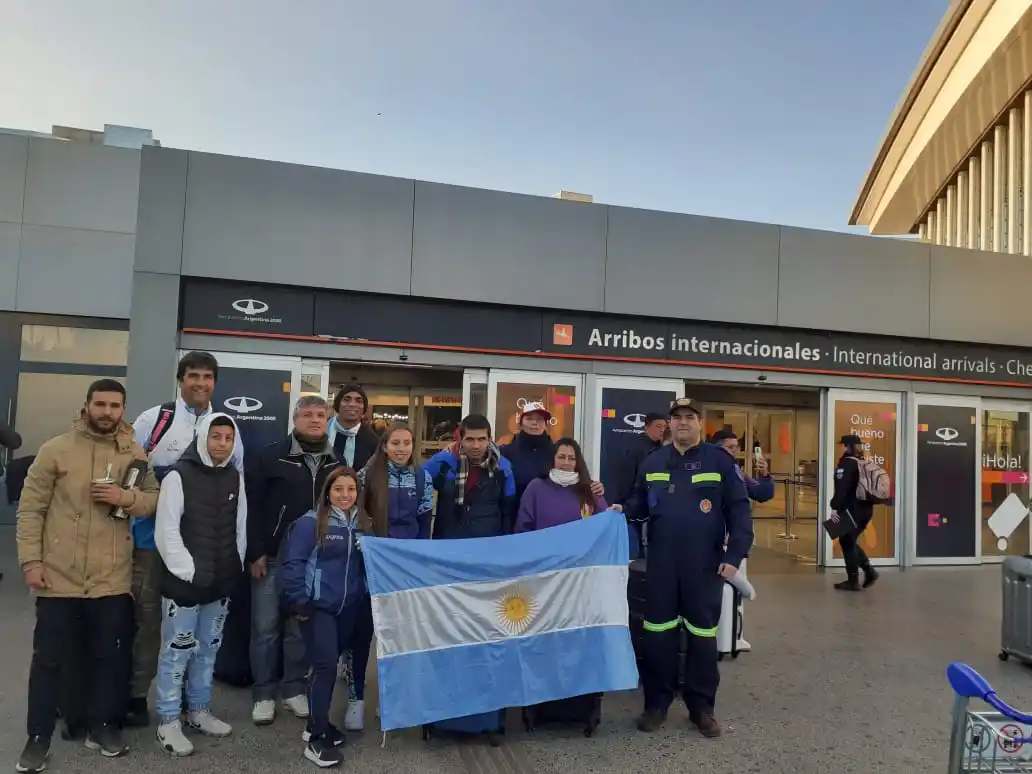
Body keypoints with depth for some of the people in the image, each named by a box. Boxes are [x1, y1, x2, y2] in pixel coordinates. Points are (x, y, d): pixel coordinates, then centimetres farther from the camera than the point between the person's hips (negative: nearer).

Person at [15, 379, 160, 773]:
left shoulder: (135, 454, 3)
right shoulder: (55, 449, -4)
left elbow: (155, 499, 5)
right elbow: (30, 508, -3)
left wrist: (126, 497, -16)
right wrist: (31, 560, -8)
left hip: (112, 579, 2)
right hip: (59, 577, -2)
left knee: (108, 656, 12)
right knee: (49, 658, 9)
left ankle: (102, 726, 30)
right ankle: (39, 736, 26)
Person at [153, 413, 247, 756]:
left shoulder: (235, 477, 6)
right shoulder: (179, 476, -10)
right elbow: (166, 532, -13)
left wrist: (236, 567, 6)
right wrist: (190, 571, -15)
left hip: (221, 583, 6)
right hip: (184, 581, -5)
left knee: (208, 649, 16)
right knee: (177, 651, 2)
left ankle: (199, 711, 31)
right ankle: (168, 722, 16)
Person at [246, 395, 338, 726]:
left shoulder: (336, 463, 6)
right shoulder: (270, 457, -6)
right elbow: (251, 506, -7)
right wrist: (255, 553, -10)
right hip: (272, 558, -3)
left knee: (301, 628, 12)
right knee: (265, 628, 6)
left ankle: (294, 689, 26)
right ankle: (264, 694, 20)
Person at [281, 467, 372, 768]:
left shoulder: (364, 524, 7)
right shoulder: (310, 522, -11)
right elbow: (292, 563, -12)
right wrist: (298, 602, -14)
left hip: (352, 608, 5)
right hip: (318, 607, -5)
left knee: (328, 665, 16)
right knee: (326, 665, -10)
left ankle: (317, 724, 33)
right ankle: (316, 738, 3)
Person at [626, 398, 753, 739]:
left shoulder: (720, 461, -2)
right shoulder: (653, 462, 7)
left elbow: (738, 509, -4)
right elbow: (640, 504, 13)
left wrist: (735, 555, -9)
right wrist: (622, 510, -8)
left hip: (705, 564, -2)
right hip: (661, 563, 2)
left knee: (703, 633, 9)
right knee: (658, 633, 8)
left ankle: (701, 706, 23)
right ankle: (656, 703, 21)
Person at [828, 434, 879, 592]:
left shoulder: (847, 462, -11)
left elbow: (841, 487, -19)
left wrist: (835, 508, -20)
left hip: (852, 509, -8)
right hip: (866, 507, 9)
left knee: (847, 542, 1)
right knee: (850, 541, 19)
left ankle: (853, 580, 4)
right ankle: (869, 570, 11)